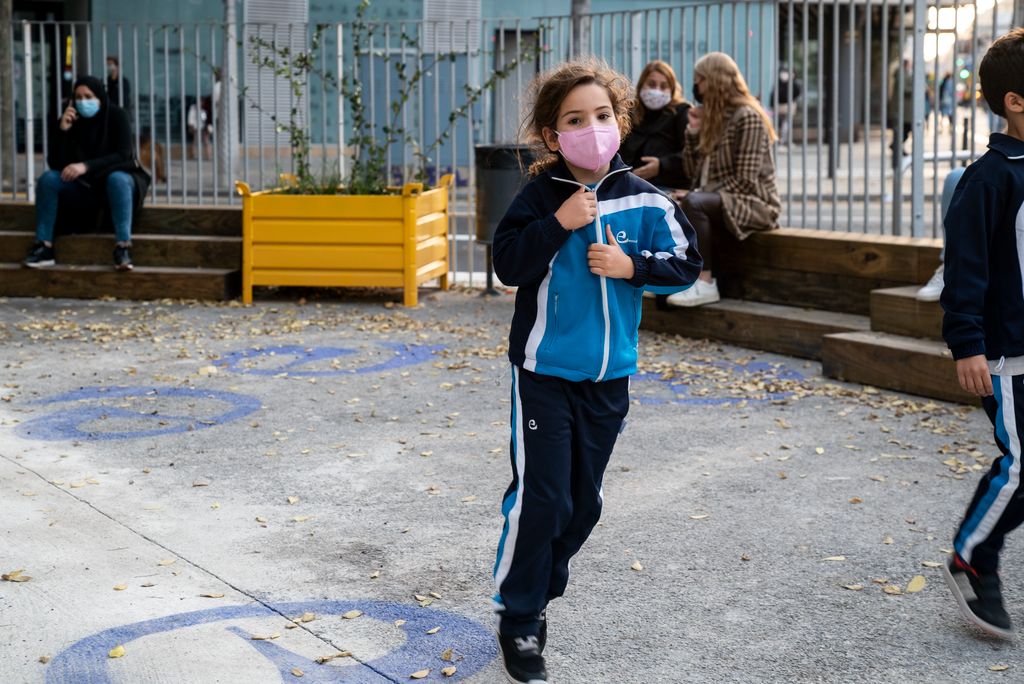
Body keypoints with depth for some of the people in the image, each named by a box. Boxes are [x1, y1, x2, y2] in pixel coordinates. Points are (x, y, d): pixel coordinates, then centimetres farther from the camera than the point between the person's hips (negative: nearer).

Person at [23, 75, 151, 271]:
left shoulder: (116, 116, -11)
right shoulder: (71, 119, -3)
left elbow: (124, 155, -21)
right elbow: (55, 163, -7)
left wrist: (86, 166, -32)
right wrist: (62, 131, -22)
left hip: (116, 177, -3)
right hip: (82, 186, 3)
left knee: (118, 180, -37)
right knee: (47, 179, -20)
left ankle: (123, 247, -42)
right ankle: (44, 247, -22)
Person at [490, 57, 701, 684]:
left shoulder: (644, 201, -3)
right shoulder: (541, 196, -8)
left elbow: (686, 264, -1)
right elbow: (508, 263, -14)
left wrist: (632, 265, -15)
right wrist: (558, 224, -23)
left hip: (609, 374, 4)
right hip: (545, 370, -3)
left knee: (584, 501, 14)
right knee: (539, 496, -5)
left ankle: (541, 591, 34)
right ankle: (519, 619, 9)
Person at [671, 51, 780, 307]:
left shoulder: (747, 116, -10)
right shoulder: (713, 116, 15)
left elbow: (746, 180, -17)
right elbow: (693, 172, 12)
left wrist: (707, 193, -18)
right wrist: (693, 131, 4)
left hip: (753, 203, -8)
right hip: (722, 201, 8)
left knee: (692, 202, -33)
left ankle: (705, 282, -29)